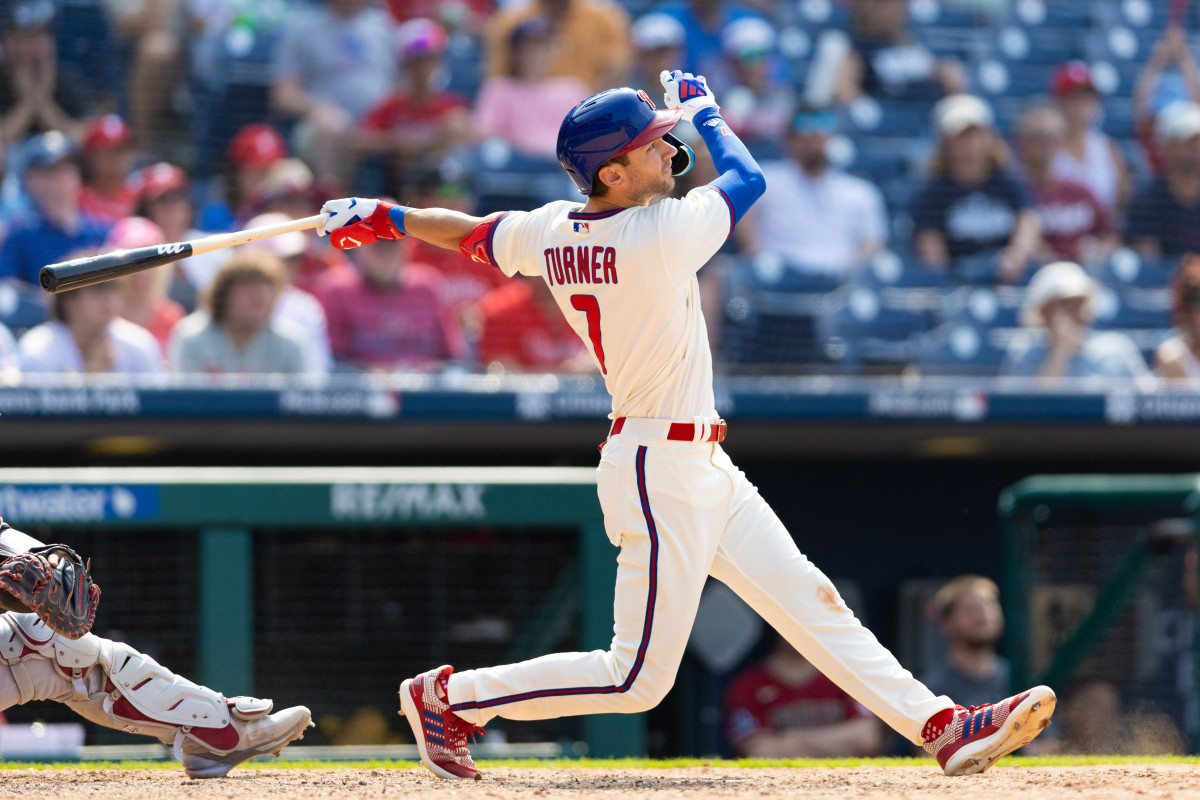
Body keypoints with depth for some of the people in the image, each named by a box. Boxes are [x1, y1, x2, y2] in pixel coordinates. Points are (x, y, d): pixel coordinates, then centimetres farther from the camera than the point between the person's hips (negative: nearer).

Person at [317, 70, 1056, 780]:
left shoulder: (551, 234, 0)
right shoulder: (662, 234, -22)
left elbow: (469, 233, 15)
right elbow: (748, 178, -7)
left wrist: (386, 218, 33)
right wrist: (708, 110, 12)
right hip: (662, 474, -10)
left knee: (812, 603, 9)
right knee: (638, 678, -2)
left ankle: (940, 726, 10)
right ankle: (452, 697, 7)